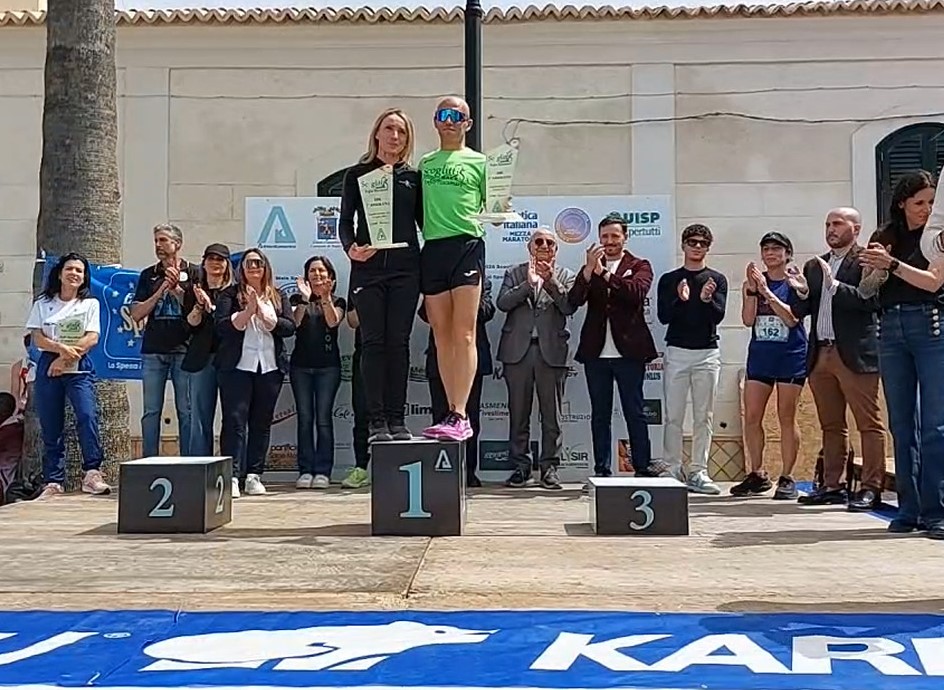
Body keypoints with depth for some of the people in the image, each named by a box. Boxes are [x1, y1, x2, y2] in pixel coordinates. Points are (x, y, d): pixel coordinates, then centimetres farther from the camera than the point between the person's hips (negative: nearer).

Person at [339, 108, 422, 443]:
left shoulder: (413, 177, 13)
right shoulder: (357, 174, 9)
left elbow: (424, 221, 13)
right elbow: (345, 220, 4)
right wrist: (350, 248, -14)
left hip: (405, 268, 1)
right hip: (368, 267, -1)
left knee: (398, 342, 1)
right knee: (373, 342, -3)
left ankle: (396, 419, 5)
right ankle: (377, 422, -1)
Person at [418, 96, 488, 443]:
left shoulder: (479, 162, 9)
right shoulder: (425, 163, 20)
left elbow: (491, 206, 7)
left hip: (466, 245, -4)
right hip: (432, 248, 5)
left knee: (464, 334, -11)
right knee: (442, 335, 4)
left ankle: (460, 415, -13)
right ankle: (454, 413, 9)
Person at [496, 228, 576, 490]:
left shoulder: (565, 276, 11)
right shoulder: (514, 273, 12)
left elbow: (569, 306, -6)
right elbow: (502, 302, -4)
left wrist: (549, 281, -16)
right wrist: (529, 283, -12)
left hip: (551, 351, -1)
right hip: (518, 350, 1)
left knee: (551, 414, 2)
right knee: (518, 413, 5)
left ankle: (550, 466, 10)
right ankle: (521, 466, 14)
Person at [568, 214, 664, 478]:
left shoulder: (639, 266, 6)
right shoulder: (590, 268, 13)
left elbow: (637, 292, -15)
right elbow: (575, 300, -3)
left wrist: (603, 273, -17)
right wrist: (589, 269, -15)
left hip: (629, 350, -3)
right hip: (596, 352, 3)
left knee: (635, 413, 2)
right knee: (600, 415, 7)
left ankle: (643, 468, 7)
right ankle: (602, 472, 12)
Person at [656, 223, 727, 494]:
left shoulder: (717, 279, 8)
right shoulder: (669, 280, 7)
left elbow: (718, 315, -4)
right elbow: (663, 316, -3)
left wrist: (707, 300, -24)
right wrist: (680, 299, -21)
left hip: (707, 353, 1)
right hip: (676, 352, -1)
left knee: (704, 417, 2)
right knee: (673, 416, -1)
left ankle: (698, 472, 7)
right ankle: (673, 471, 5)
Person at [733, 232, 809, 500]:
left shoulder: (797, 282, -1)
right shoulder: (754, 282, 7)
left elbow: (792, 318, -13)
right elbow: (748, 320, -1)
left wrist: (767, 291, -17)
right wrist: (752, 290, -12)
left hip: (791, 356, -3)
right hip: (759, 355, 4)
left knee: (786, 417, 1)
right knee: (751, 417, 2)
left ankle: (787, 478, 8)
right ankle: (757, 475, 14)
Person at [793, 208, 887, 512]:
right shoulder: (814, 266, 18)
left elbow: (872, 300, -16)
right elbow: (800, 311, 13)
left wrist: (834, 285, -18)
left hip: (855, 354, -7)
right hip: (821, 355, 7)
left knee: (869, 423, -3)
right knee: (831, 426, 12)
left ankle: (871, 487, -1)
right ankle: (832, 486, 18)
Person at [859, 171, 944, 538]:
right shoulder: (884, 238, 13)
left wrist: (892, 264, -15)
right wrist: (875, 268, -11)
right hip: (891, 330, 4)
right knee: (901, 425, 5)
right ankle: (909, 510, 11)